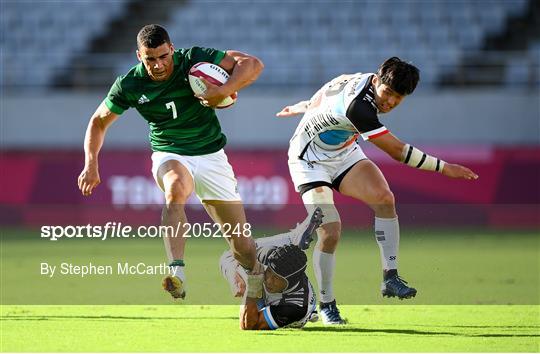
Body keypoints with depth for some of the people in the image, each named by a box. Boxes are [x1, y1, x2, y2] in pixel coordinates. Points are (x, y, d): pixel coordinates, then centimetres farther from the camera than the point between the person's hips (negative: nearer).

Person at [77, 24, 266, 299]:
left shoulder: (194, 60, -13)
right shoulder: (129, 85, -8)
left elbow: (253, 64, -15)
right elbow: (99, 122, 8)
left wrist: (224, 90, -30)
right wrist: (91, 165, -5)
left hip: (211, 155, 1)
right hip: (170, 156, -1)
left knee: (243, 245, -2)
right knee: (175, 189, -39)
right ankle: (177, 275, -51)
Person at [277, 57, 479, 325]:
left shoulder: (358, 80, -8)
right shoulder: (357, 106, -36)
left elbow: (323, 94, 13)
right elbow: (397, 151, -32)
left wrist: (301, 107, 33)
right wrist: (443, 168, -27)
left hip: (344, 152, 8)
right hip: (309, 160, -8)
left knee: (384, 198, -16)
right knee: (330, 232, -20)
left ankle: (390, 277, -16)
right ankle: (326, 304, -3)